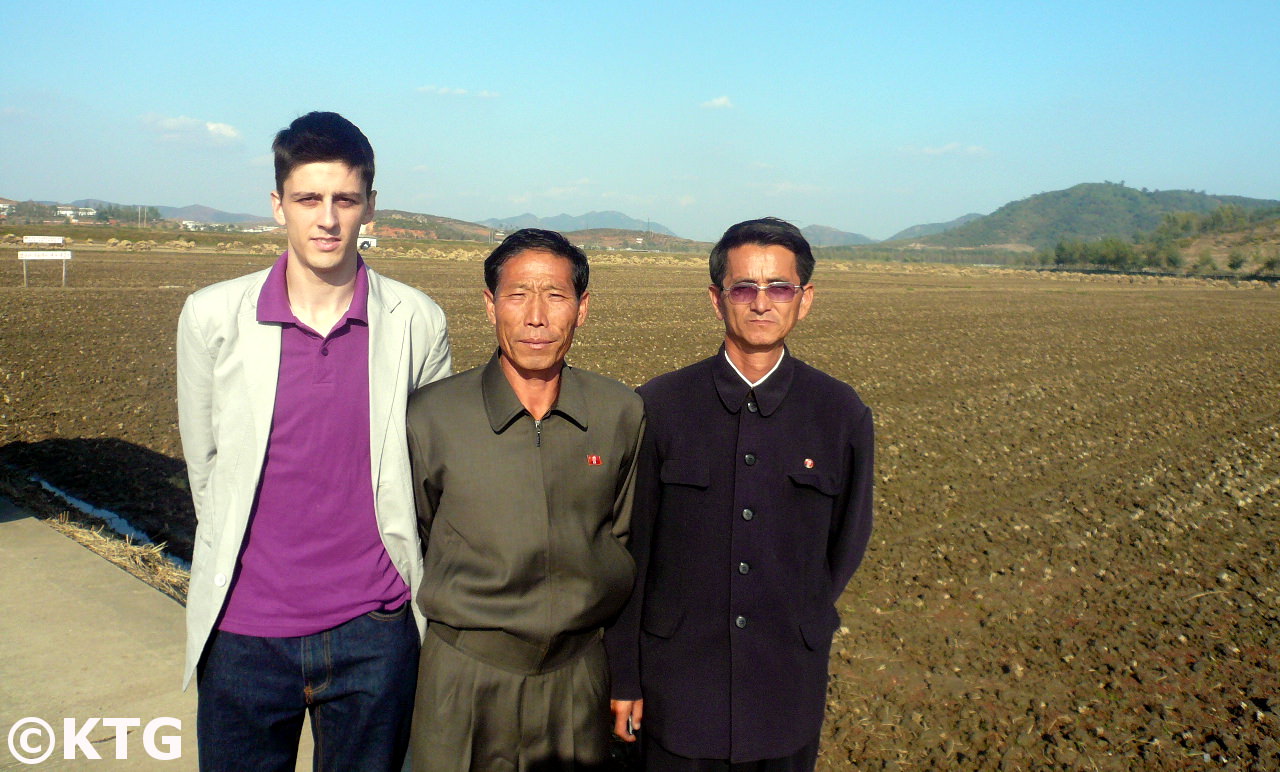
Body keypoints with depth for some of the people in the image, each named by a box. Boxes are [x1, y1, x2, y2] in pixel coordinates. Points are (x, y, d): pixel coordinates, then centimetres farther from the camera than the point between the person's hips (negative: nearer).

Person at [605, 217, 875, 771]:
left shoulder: (843, 415, -3)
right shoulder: (659, 407, -6)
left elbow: (847, 543, 9)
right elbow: (631, 548, -3)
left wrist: (800, 628, 11)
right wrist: (625, 677, -1)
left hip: (789, 689, 1)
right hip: (680, 683, -1)